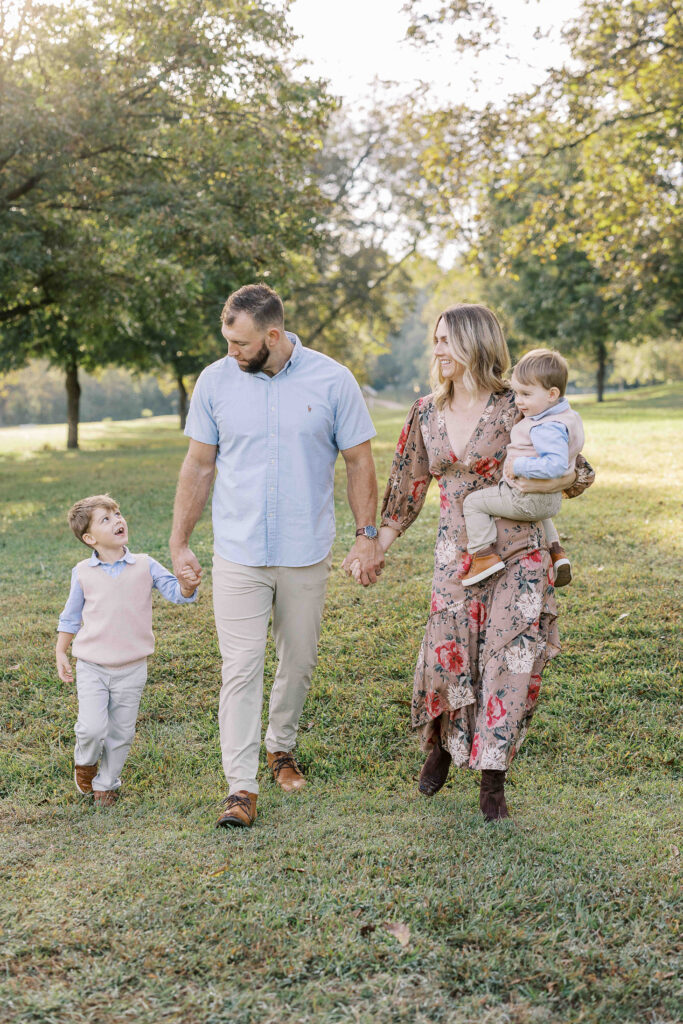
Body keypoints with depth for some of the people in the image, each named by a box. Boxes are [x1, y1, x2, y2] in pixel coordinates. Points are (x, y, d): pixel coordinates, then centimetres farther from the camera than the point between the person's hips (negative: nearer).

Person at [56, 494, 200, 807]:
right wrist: (60, 653, 11)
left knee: (121, 732, 8)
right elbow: (71, 616, 11)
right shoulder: (83, 572, 0)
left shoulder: (145, 566, -1)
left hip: (131, 669, 1)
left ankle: (106, 782, 30)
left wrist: (188, 585, -30)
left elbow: (174, 591, -8)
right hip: (91, 667, -1)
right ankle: (85, 762, 20)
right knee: (92, 727, -13)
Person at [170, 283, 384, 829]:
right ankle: (241, 786, 2)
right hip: (238, 553, 0)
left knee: (299, 661, 13)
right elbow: (198, 466, 6)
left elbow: (359, 461, 3)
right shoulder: (215, 380, -1)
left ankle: (281, 748, 37)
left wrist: (368, 535, -1)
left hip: (306, 553, 1)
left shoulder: (332, 380, -4)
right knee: (241, 668, -5)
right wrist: (179, 543, 5)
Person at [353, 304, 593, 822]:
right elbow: (407, 486, 13)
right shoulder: (427, 413, 5)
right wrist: (374, 546, 12)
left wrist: (541, 481, -22)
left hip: (517, 553, -3)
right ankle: (440, 747, 33)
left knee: (509, 662, -2)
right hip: (456, 555, 3)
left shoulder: (515, 407, -8)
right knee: (447, 659, 3)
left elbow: (578, 468, -2)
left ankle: (493, 782, 13)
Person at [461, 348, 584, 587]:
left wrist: (519, 466, -31)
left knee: (473, 502, -1)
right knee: (540, 513, 44)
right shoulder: (568, 416, 4)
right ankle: (555, 550, 32)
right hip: (552, 502, 10)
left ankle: (485, 555, -5)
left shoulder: (548, 428, -28)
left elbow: (556, 464, -39)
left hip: (526, 499, -10)